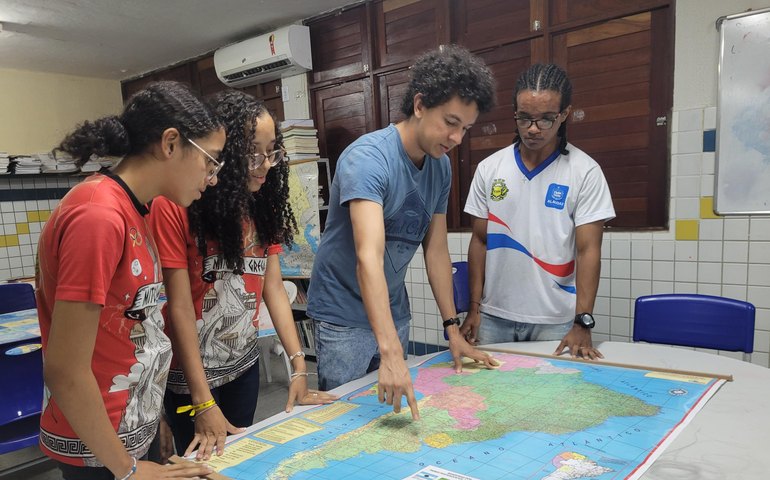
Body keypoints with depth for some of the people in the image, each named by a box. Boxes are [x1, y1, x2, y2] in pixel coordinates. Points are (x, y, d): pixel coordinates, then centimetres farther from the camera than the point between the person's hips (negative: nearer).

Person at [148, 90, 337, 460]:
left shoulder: (262, 205, -1)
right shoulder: (175, 206, -21)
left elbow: (273, 288, -3)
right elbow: (179, 308, -19)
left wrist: (299, 366, -10)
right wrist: (204, 403, -19)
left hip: (245, 365, 5)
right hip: (191, 375, -5)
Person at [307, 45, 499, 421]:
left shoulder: (441, 167, -2)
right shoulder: (368, 158, -25)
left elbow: (436, 250, 4)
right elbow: (369, 257, -37)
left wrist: (453, 329, 3)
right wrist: (390, 352, -44)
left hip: (394, 312, 7)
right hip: (344, 317, -6)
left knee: (394, 411, 17)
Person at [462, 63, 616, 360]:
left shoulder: (585, 172, -6)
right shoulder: (489, 168, 1)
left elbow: (588, 250, -9)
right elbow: (480, 241, 5)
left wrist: (582, 324, -16)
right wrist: (474, 309, 2)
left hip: (555, 321, -2)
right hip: (494, 316, 2)